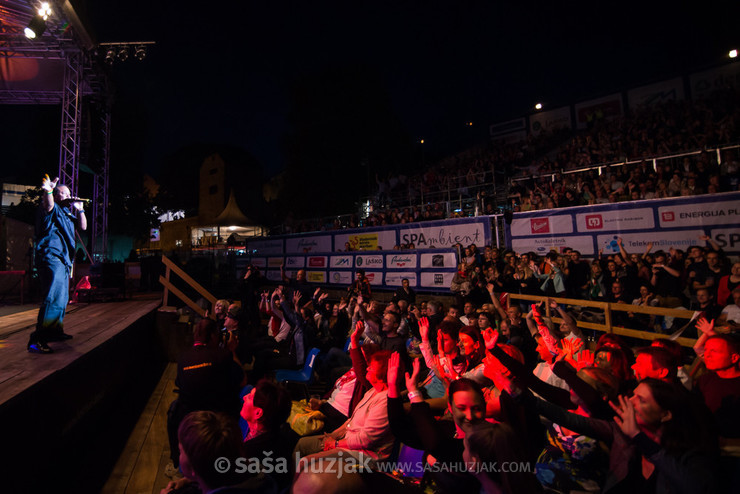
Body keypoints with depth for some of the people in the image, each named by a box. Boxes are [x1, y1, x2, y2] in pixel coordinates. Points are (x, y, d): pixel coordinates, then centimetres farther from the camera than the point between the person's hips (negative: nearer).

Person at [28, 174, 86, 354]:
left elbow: (83, 226, 19)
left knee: (62, 298, 18)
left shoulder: (68, 212, 23)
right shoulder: (53, 208, -2)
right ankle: (37, 339, -22)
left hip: (63, 260, 10)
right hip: (51, 256, -10)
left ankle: (55, 331, 29)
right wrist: (48, 191, -46)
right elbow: (48, 206, -26)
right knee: (54, 297, -21)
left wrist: (80, 209, 7)